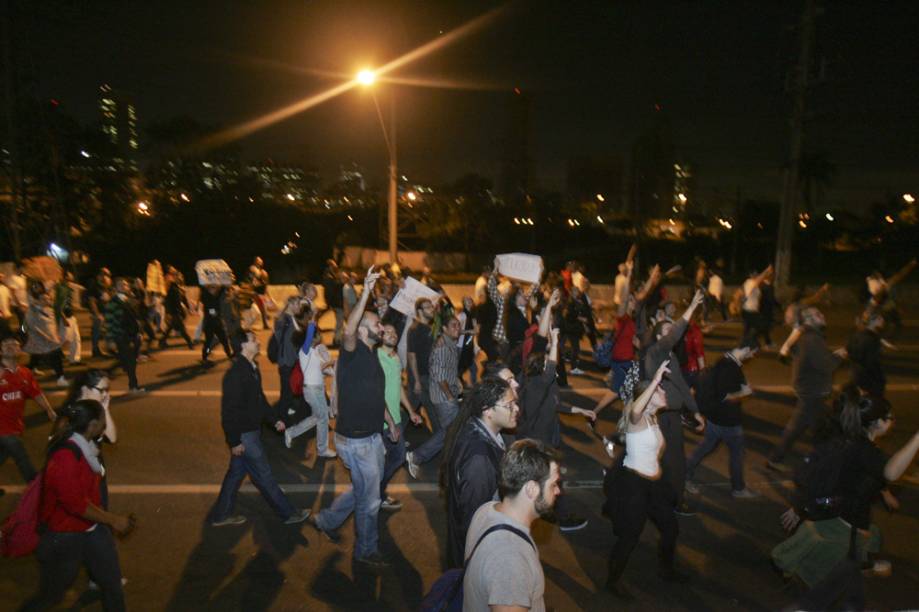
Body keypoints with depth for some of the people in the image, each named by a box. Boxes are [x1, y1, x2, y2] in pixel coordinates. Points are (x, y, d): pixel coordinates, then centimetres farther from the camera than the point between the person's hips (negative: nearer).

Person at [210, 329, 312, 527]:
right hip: (244, 434, -9)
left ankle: (221, 515, 34)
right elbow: (229, 410, -23)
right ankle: (288, 513, 16)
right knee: (263, 475, 4)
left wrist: (275, 418, 15)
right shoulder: (235, 374, -25)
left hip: (252, 430, 9)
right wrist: (234, 441, -21)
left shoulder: (252, 368, 6)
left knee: (237, 471, 20)